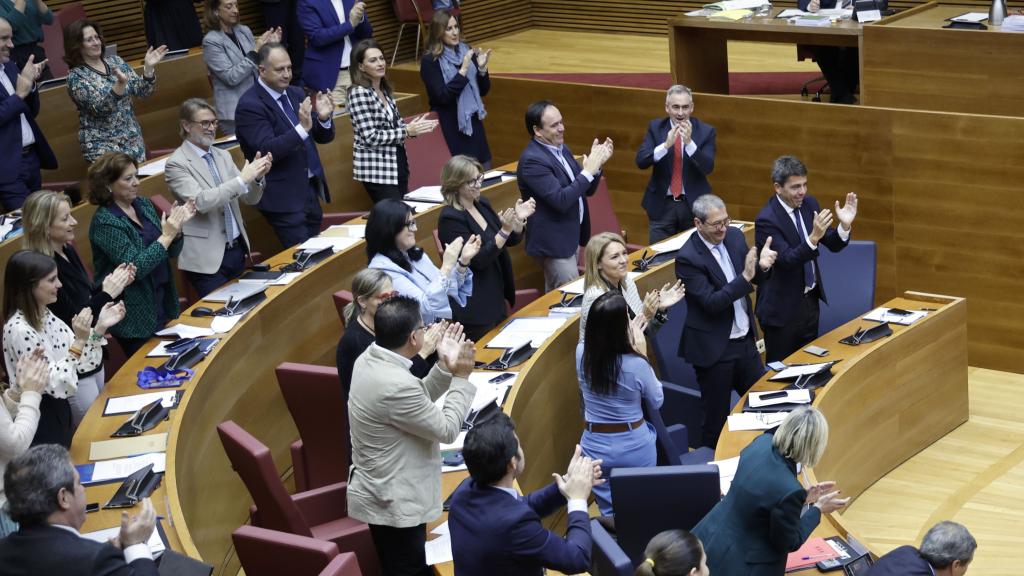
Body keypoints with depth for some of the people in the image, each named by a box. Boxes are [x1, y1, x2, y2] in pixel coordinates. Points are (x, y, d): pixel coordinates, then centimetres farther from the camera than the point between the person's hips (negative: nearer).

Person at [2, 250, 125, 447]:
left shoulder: (45, 315, 1)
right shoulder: (18, 330, -26)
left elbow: (81, 362, 2)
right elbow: (55, 385, -27)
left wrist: (100, 327, -10)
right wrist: (79, 341, -33)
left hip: (59, 411, 8)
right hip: (40, 423, -8)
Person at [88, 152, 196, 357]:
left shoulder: (143, 205, 5)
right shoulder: (105, 222, -16)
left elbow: (170, 253, 9)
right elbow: (135, 267, -23)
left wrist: (176, 228, -10)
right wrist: (166, 236, -22)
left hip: (163, 302, 7)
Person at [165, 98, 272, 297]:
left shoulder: (223, 155, 10)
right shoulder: (176, 164, -9)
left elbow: (250, 198, 10)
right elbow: (199, 201, -23)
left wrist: (257, 177, -12)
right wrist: (242, 179, -25)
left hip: (237, 249, 6)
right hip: (207, 258, -6)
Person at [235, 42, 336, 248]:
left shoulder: (296, 94, 10)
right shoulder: (249, 105, -12)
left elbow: (323, 137, 11)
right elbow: (268, 151, -21)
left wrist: (323, 118, -11)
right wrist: (302, 128, -31)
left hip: (311, 190, 7)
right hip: (283, 197, -7)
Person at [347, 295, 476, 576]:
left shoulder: (369, 360, -2)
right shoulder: (395, 385, -32)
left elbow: (417, 402, 11)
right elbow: (447, 429, -20)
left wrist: (444, 369, 0)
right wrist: (461, 378, -11)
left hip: (382, 493, 10)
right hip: (394, 503, -10)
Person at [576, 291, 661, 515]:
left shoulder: (582, 353, -14)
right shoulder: (636, 364, -27)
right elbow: (657, 401, -6)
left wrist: (630, 345, 12)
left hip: (595, 446, 3)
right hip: (634, 446, -3)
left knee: (609, 513, 17)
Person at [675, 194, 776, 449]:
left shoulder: (734, 236, 0)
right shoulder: (687, 258, -20)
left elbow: (754, 279, 8)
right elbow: (711, 303, -24)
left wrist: (762, 266, -15)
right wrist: (745, 277, -31)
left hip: (745, 340, 7)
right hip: (715, 348, -7)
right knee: (717, 418, 6)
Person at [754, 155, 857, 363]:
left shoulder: (809, 204, 0)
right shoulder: (766, 220, -22)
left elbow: (834, 244, 1)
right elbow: (787, 259, -29)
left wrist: (845, 225, -20)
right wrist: (813, 237, -43)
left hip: (810, 299, 7)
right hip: (783, 307, -7)